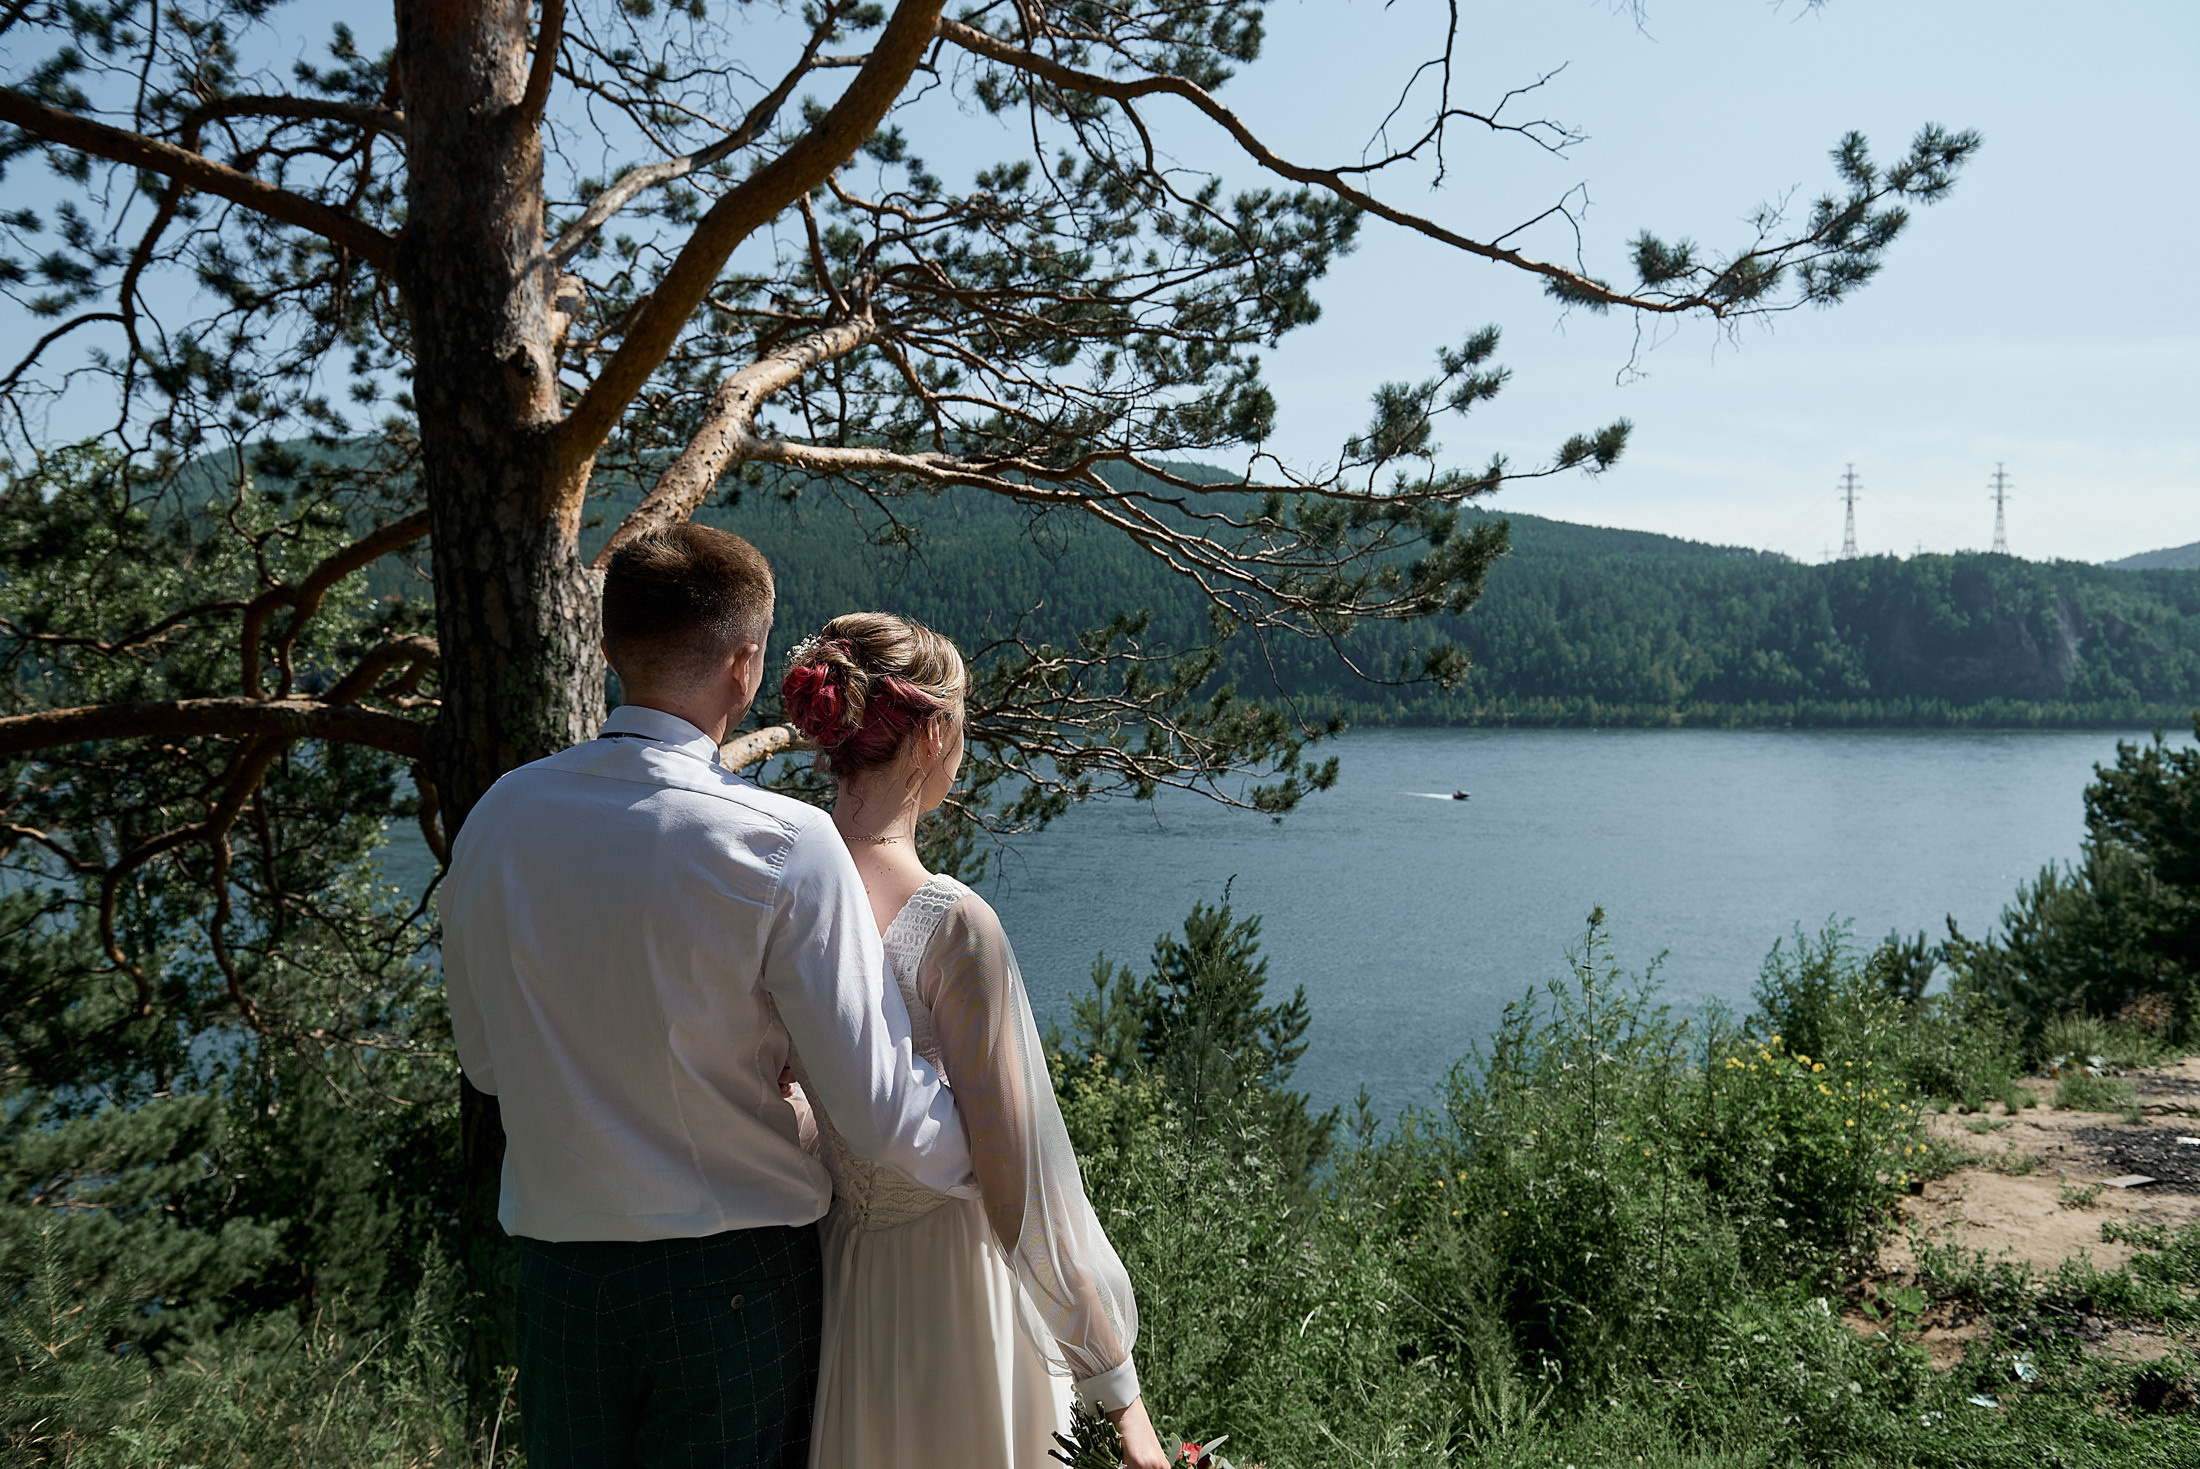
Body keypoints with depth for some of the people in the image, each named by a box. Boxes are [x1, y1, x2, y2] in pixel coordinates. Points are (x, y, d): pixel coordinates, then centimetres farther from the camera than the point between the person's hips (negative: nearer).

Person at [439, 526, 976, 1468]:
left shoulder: (496, 817, -5)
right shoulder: (783, 843, -20)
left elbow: (484, 1059, 9)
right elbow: (879, 1111, -18)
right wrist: (994, 1160, 1)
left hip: (555, 1274, 4)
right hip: (733, 1277, -4)